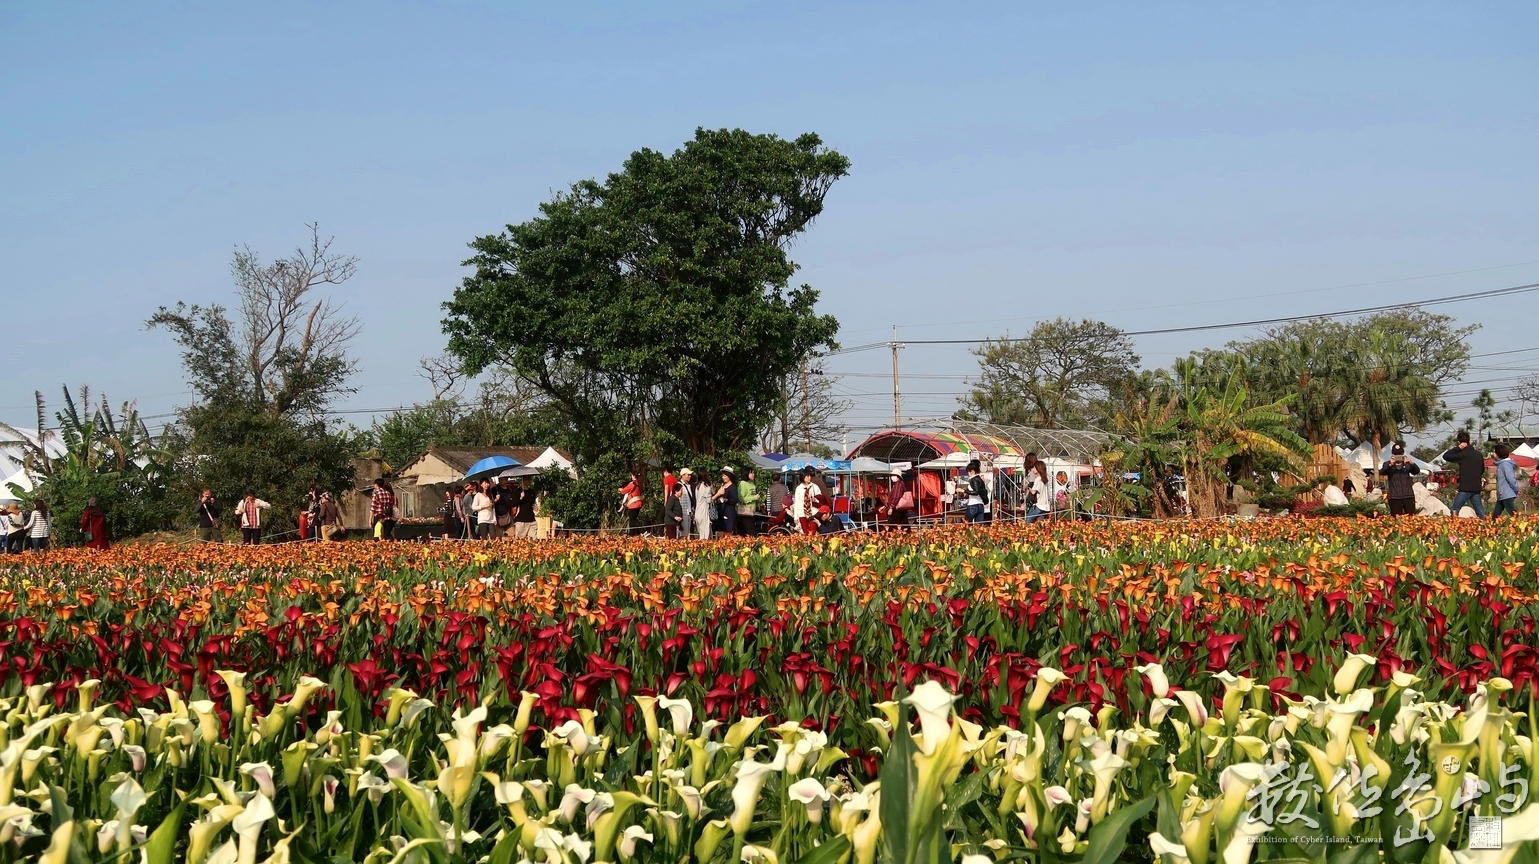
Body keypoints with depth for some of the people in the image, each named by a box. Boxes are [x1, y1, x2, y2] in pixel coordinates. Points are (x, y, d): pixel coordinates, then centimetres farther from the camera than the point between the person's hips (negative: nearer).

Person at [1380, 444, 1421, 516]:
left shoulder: (1407, 464, 12)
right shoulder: (1387, 464, 9)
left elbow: (1417, 471, 0)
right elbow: (1381, 473, -8)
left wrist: (1412, 464, -21)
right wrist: (1390, 465, -26)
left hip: (1408, 495, 1)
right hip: (1394, 497, -1)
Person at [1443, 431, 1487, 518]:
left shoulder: (1463, 454, -13)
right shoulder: (1479, 454, 10)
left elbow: (1446, 456, -14)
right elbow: (1482, 470, 22)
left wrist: (1458, 448, -7)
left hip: (1465, 488, -7)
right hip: (1477, 488, 7)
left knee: (1454, 511, -3)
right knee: (1481, 513, 8)